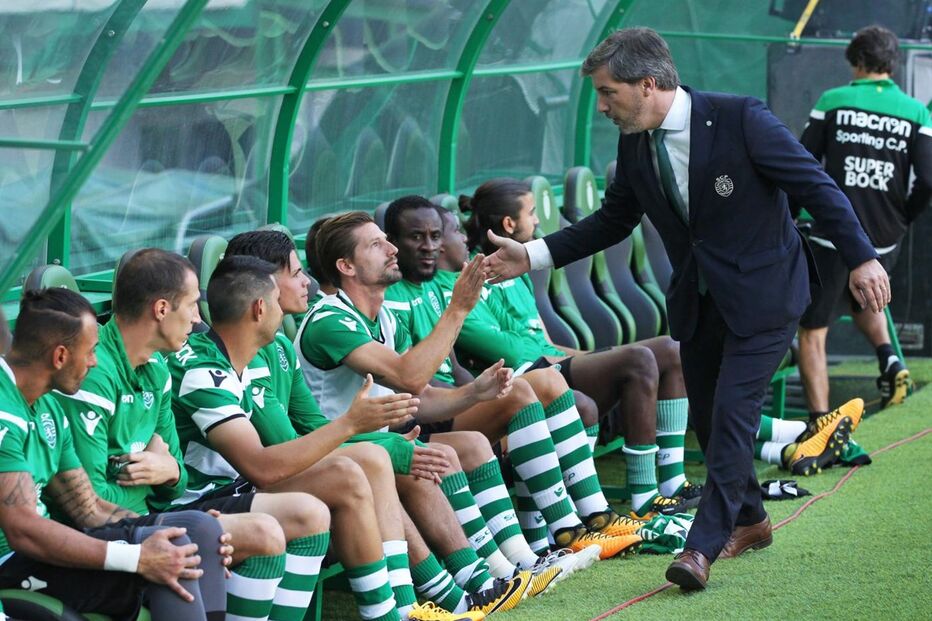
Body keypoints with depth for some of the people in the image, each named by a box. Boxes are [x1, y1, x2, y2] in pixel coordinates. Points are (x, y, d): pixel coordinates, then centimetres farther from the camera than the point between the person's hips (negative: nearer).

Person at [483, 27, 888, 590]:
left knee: (731, 413, -14)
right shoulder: (635, 145, -1)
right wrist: (532, 256, 3)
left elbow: (816, 185, -16)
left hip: (763, 295, -7)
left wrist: (861, 258, -21)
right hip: (698, 301, 7)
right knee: (709, 418, 12)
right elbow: (613, 221, 12)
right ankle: (748, 520, 33)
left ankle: (703, 546, -14)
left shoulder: (741, 119, -20)